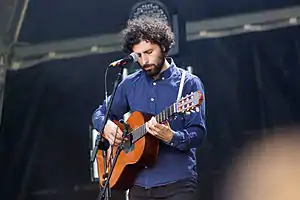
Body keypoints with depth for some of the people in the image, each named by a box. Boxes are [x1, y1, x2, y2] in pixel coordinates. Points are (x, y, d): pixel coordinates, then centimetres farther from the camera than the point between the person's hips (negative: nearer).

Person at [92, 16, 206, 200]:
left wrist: (170, 137, -28)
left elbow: (198, 134, -9)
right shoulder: (130, 84, 10)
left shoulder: (188, 83, -3)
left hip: (176, 184, -4)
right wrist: (107, 126, -2)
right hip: (138, 183, 4)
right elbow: (100, 113, 21)